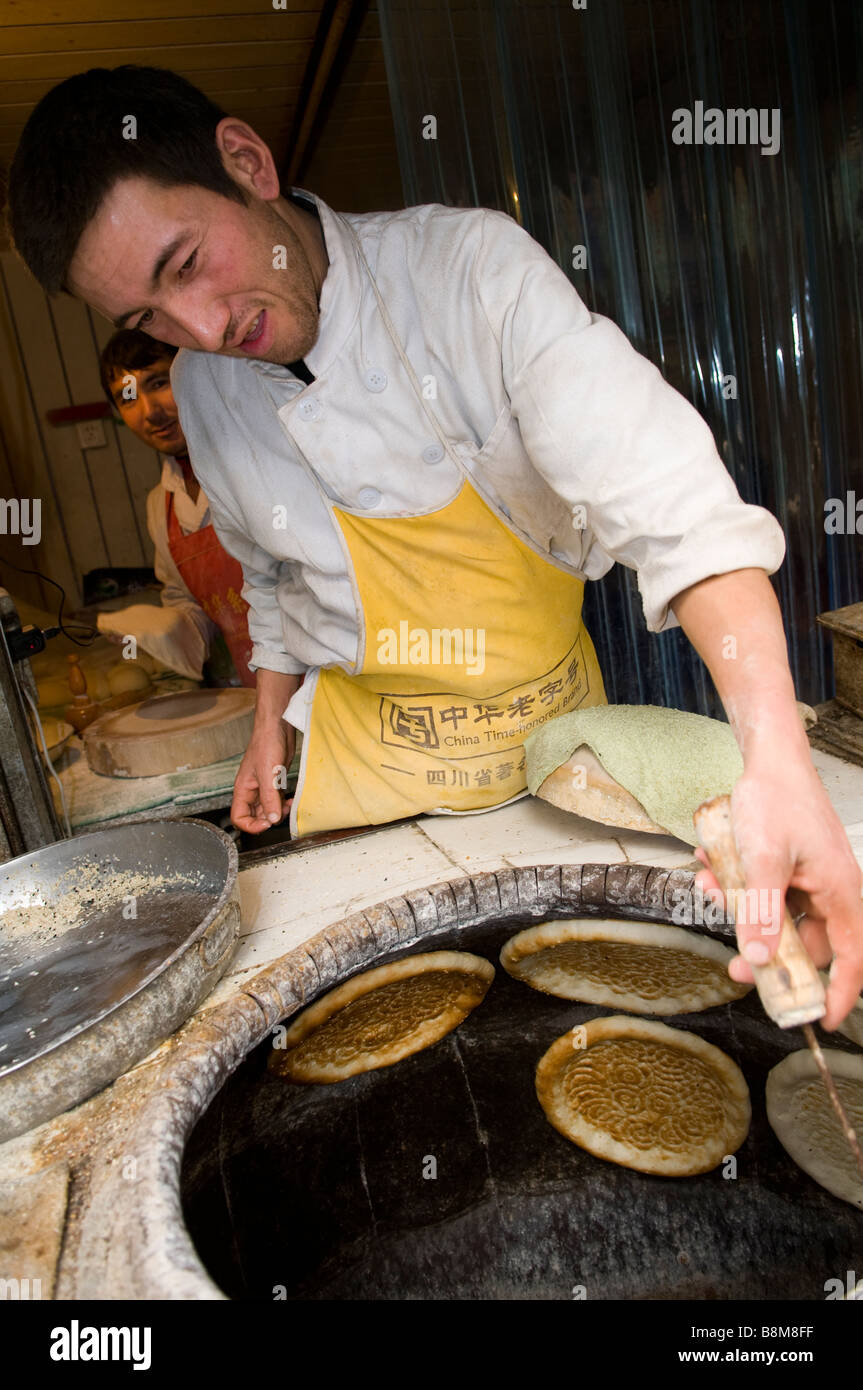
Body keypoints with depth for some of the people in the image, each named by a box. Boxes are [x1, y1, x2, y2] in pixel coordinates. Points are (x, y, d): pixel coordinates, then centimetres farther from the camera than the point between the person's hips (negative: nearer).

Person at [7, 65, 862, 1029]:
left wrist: (774, 756, -43)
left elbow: (666, 497, -32)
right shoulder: (200, 390, -5)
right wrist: (271, 722, 13)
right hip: (370, 769, 2)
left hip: (556, 726, -1)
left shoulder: (468, 266, -22)